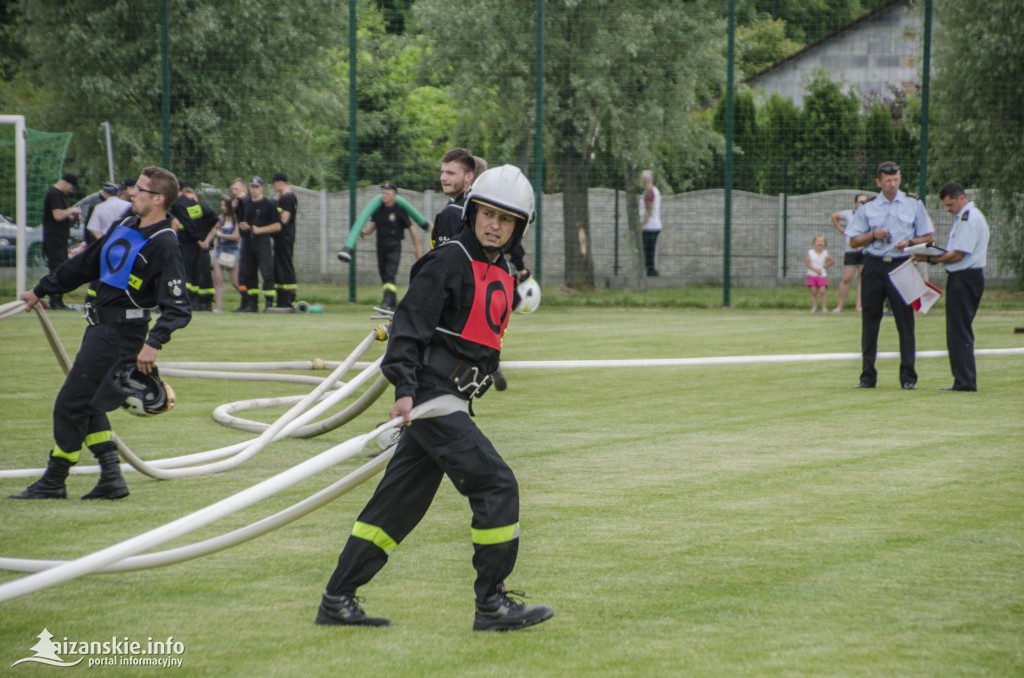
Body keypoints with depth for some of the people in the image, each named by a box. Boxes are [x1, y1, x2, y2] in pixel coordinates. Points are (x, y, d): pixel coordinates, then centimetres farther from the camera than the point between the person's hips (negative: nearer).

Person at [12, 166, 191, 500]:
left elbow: (178, 307, -22)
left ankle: (53, 482, 6)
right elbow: (85, 264, 23)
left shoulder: (164, 245, -16)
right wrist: (41, 290, 29)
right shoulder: (125, 227, 11)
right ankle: (111, 476, 13)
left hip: (121, 334, -9)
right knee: (87, 403, 12)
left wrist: (154, 343, -36)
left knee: (70, 404, -5)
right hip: (100, 327, 9)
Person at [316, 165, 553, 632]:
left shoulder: (503, 275, 15)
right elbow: (410, 326, -17)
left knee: (399, 501, 10)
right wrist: (405, 390, -26)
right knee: (496, 485, -13)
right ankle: (492, 603, -7)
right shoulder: (448, 263, -11)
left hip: (452, 401, 9)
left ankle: (337, 601, 16)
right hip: (431, 396, -9)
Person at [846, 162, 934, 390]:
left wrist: (909, 243, -11)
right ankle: (867, 376, 10)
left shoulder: (913, 205, 7)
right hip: (874, 266, 2)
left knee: (905, 320, -5)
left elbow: (928, 237, 8)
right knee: (870, 321, 4)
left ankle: (908, 377, -2)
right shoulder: (868, 208, 8)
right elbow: (854, 241, 10)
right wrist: (873, 235, -8)